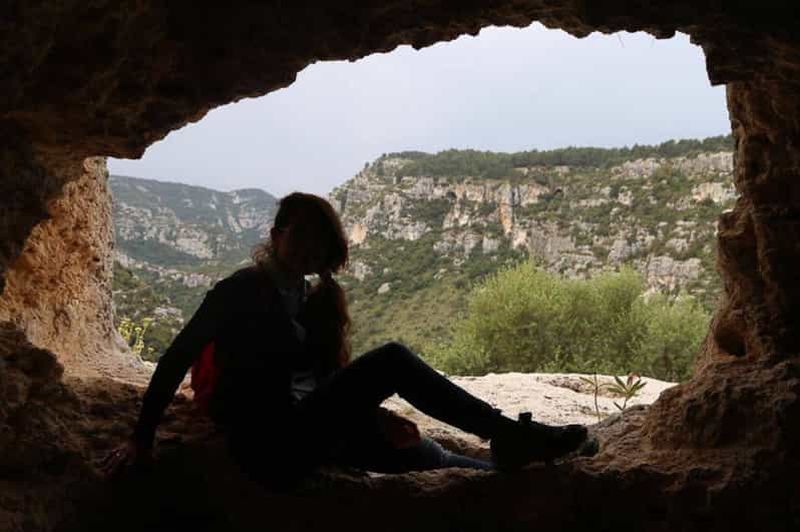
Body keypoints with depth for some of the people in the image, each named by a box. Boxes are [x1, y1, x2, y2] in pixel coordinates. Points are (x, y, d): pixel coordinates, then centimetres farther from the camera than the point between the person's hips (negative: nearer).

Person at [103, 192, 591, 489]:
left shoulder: (312, 298, 13)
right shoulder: (245, 288, -9)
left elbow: (328, 378, 12)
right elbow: (178, 357, -10)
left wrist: (377, 417, -3)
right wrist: (143, 437, -11)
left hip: (300, 430, 8)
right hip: (270, 446, -8)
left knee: (416, 453, 6)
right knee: (393, 359, -18)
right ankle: (511, 436, -15)